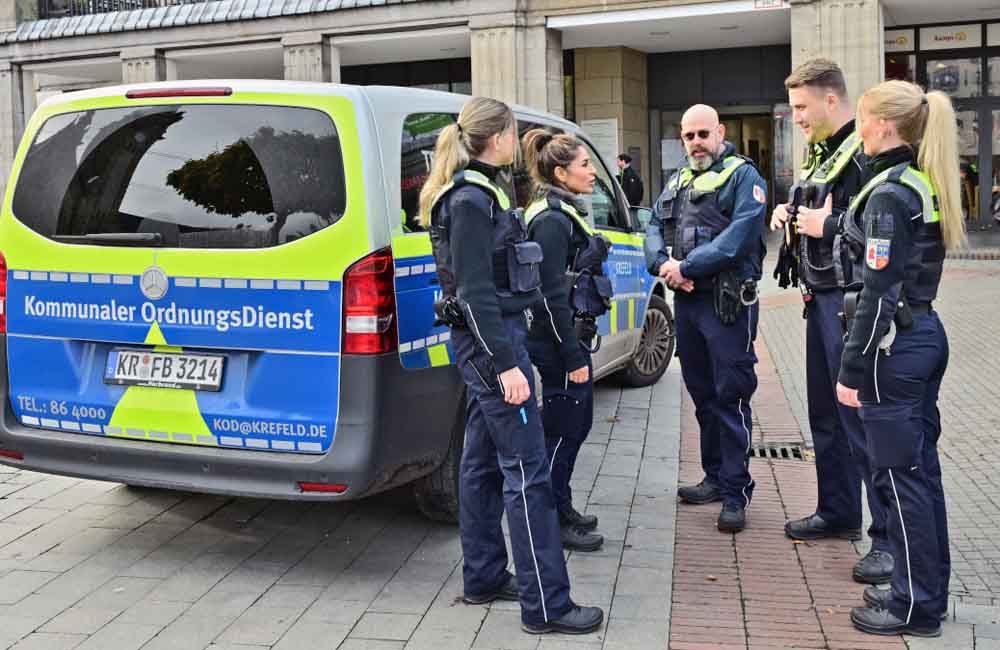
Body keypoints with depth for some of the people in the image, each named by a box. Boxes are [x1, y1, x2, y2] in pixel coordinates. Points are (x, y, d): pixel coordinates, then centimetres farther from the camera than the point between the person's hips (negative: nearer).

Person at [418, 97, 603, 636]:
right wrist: (505, 365, -23)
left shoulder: (477, 193, 15)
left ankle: (483, 578, 26)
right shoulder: (469, 200, -16)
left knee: (483, 463, 15)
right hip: (491, 343, -10)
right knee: (527, 469, -8)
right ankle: (546, 605, -2)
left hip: (487, 342, 10)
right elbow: (474, 292, -21)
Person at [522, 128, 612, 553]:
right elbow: (553, 295, -22)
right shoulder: (550, 220, -17)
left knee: (575, 424, 17)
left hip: (572, 334, 10)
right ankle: (551, 522, 11)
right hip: (559, 342, -10)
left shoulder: (564, 212, 14)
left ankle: (561, 510, 30)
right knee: (563, 430, -1)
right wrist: (574, 357, -21)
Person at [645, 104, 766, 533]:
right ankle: (716, 478, 27)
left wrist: (686, 267, -18)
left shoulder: (742, 176, -5)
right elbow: (654, 230, 11)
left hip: (727, 303, -7)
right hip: (686, 302, 7)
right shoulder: (677, 182, 18)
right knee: (702, 394, 15)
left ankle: (736, 492, 1)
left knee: (731, 397, -5)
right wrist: (663, 264, -10)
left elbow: (738, 236, -18)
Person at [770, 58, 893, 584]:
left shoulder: (865, 153, -16)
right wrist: (789, 213, 9)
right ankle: (838, 512, 32)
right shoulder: (821, 152, 15)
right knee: (825, 414, 18)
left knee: (862, 417, -7)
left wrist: (828, 225, -20)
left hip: (850, 300, -10)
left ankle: (890, 537, 1)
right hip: (821, 298, 10)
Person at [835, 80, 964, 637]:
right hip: (926, 334, 10)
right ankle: (928, 591, 26)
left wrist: (853, 370, -16)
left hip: (895, 346, -9)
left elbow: (879, 293, -20)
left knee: (899, 475, 0)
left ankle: (917, 606, 11)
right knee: (921, 468, 15)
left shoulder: (889, 193, -17)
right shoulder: (926, 183, 11)